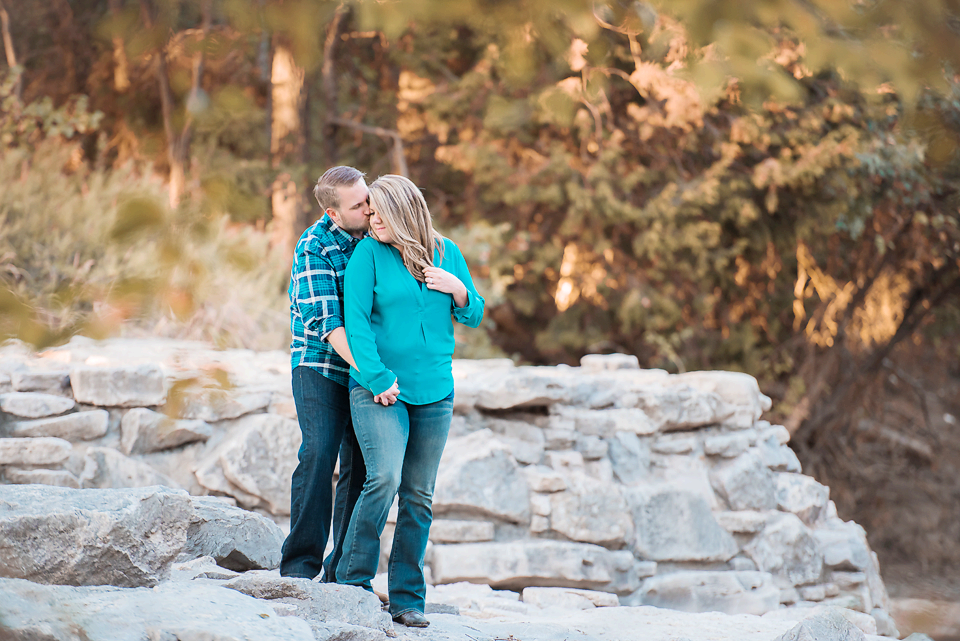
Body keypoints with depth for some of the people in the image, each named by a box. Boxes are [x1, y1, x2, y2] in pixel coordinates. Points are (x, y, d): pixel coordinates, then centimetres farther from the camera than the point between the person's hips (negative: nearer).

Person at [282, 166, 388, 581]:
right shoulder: (314, 248, -14)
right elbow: (327, 322, -22)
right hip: (321, 364, -5)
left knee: (360, 467, 1)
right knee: (319, 453, -18)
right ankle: (300, 563, -14)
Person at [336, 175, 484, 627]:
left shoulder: (447, 253, 9)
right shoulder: (368, 254, -2)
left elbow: (473, 317, 16)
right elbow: (355, 319, -8)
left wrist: (459, 290, -6)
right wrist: (378, 379, -16)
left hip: (434, 394, 4)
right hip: (379, 390, -4)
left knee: (418, 497, 5)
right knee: (384, 478, -20)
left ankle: (407, 598, 12)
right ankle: (352, 581, -8)